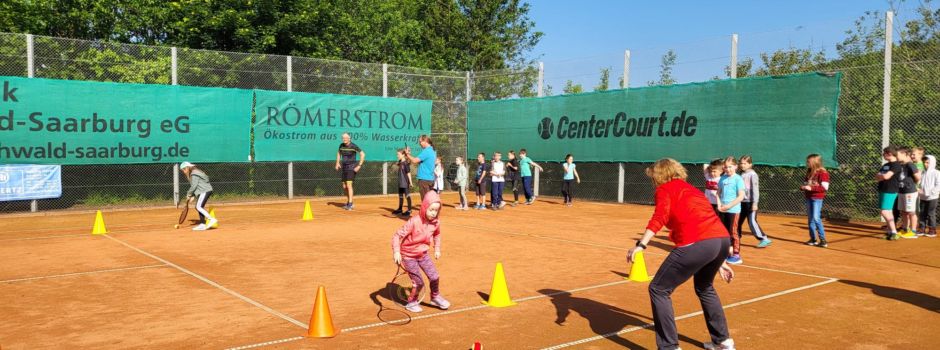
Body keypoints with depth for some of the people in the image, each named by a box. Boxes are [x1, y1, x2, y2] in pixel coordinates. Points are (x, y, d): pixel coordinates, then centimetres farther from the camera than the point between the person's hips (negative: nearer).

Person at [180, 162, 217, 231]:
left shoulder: (194, 174, -11)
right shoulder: (192, 174, 21)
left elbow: (193, 186, -15)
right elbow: (197, 187, 20)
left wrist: (188, 195, -2)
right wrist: (193, 196, 10)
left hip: (205, 191, -11)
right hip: (203, 192, 11)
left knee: (198, 207, -18)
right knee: (199, 207, 11)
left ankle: (212, 219, -24)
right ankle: (202, 224, 15)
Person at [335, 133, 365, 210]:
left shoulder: (353, 146, -13)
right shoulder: (341, 145, 4)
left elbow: (363, 154, -10)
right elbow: (338, 153, 25)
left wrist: (359, 165, -14)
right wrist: (337, 163, 14)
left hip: (351, 167, -7)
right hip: (344, 167, 7)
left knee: (349, 185, -17)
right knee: (344, 187, 10)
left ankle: (350, 204, -18)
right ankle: (348, 202, 26)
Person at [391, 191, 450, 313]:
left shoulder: (436, 222, -9)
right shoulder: (414, 222, -27)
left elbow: (437, 234, 16)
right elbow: (397, 235, -24)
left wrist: (437, 249, 11)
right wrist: (396, 252, -32)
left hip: (423, 254, 5)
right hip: (408, 256, -5)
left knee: (434, 277, -2)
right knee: (419, 283, -5)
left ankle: (435, 297, 26)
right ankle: (411, 302, 22)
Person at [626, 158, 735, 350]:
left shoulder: (665, 189, 10)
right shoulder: (692, 189, 32)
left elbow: (659, 217, -11)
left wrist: (641, 245, -21)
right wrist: (719, 262, 41)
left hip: (696, 244, -8)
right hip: (723, 239, 8)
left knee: (658, 290, 5)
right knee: (704, 288, 34)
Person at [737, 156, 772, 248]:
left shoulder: (752, 174, -9)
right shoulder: (742, 174, 13)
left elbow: (755, 189, -14)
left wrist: (755, 203, -18)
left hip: (750, 202, -8)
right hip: (742, 202, 8)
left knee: (752, 221, -12)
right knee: (738, 221, 12)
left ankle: (764, 239, -7)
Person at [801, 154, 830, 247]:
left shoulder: (823, 173, -11)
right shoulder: (809, 172, 13)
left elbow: (825, 187, -17)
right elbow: (805, 183, 23)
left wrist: (811, 188, -23)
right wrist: (803, 187, 1)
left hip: (817, 198, -8)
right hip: (808, 197, 8)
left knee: (816, 218, -15)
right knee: (810, 219, 10)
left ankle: (823, 240, -9)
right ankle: (813, 239, 18)